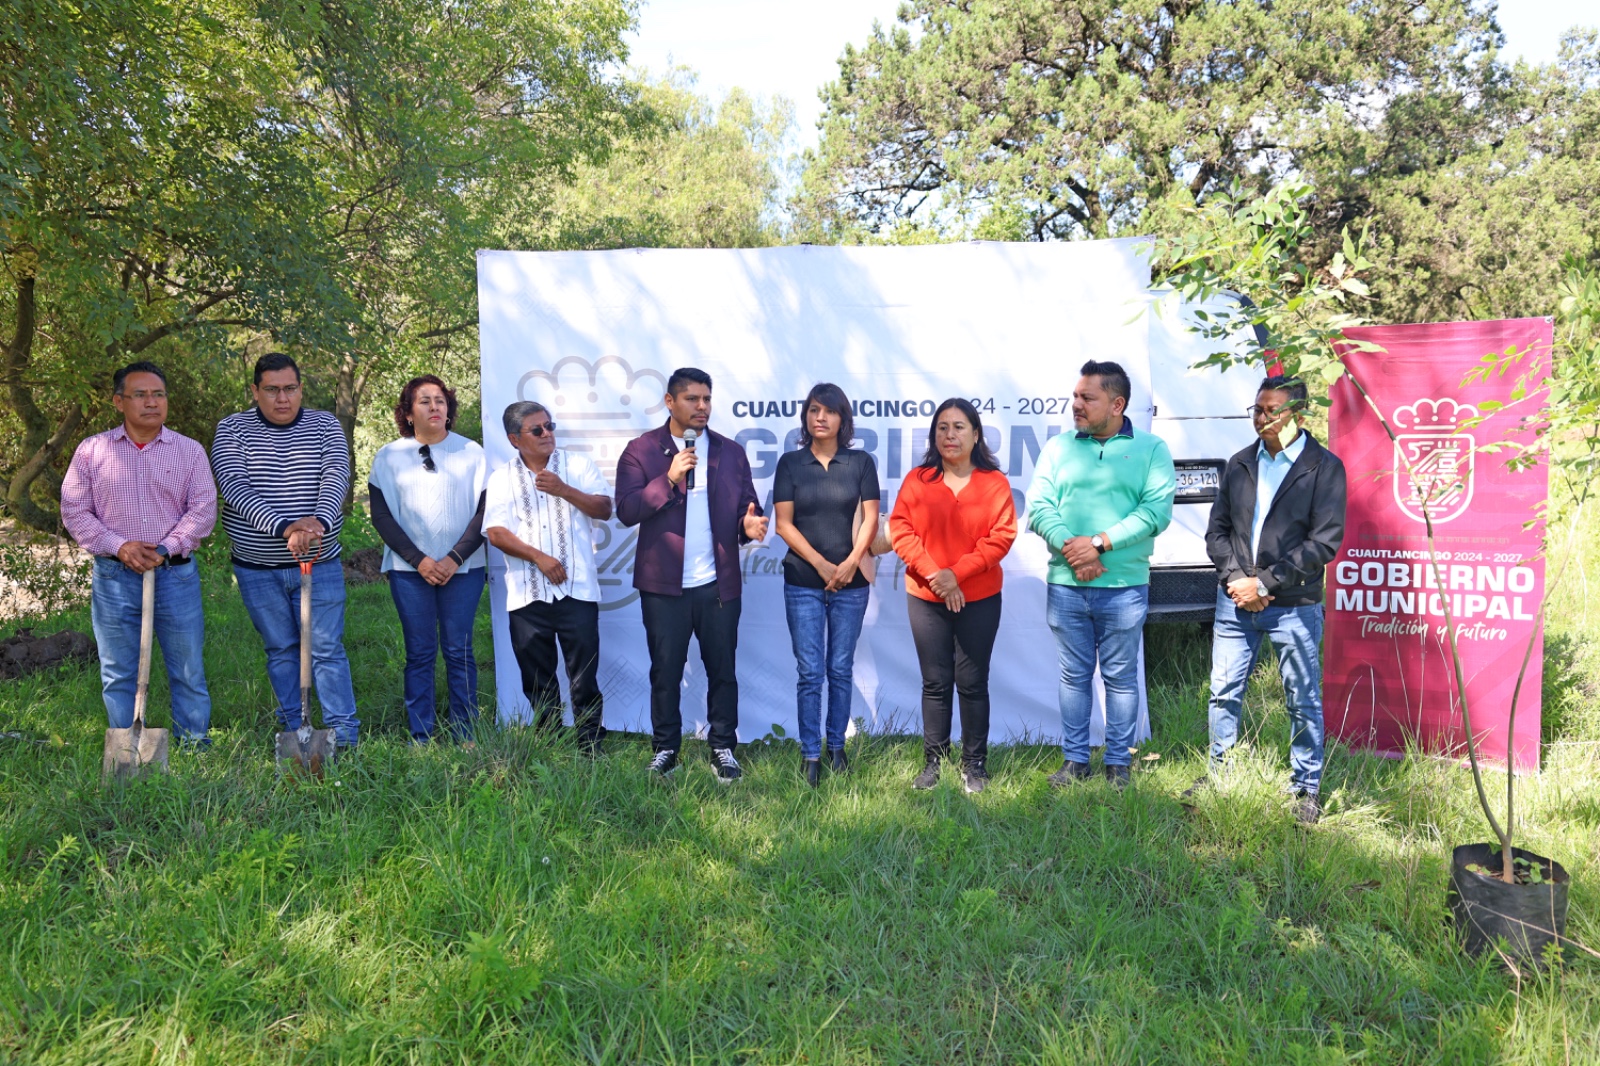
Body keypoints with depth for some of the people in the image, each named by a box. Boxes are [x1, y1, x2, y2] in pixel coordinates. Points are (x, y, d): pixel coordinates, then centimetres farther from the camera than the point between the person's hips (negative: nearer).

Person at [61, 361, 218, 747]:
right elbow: (74, 511, 3)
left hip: (176, 574, 0)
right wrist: (119, 546, -11)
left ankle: (195, 744, 17)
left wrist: (165, 548, -15)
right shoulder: (91, 451, 5)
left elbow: (203, 509, -2)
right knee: (118, 674, 9)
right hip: (114, 577, 1)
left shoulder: (189, 451, 5)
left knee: (188, 670, 5)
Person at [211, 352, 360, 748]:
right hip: (258, 569, 1)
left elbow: (337, 475, -14)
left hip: (320, 565, 0)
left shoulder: (325, 425, 2)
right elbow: (235, 487, -16)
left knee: (327, 650, -1)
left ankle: (344, 736, 1)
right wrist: (284, 527, -31)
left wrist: (319, 521, -34)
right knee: (280, 651, 11)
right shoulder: (232, 429, -2)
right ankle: (292, 733, 21)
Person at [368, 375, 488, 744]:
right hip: (409, 571, 0)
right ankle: (420, 738, 9)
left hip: (463, 569, 0)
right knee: (420, 653, 3)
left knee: (458, 651, 2)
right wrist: (419, 560, -9)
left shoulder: (471, 452, 4)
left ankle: (465, 735, 9)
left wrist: (455, 558, -10)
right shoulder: (389, 457, 5)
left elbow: (484, 511, 0)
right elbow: (381, 514, 1)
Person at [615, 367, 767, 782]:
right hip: (663, 583, -2)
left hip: (719, 583, 2)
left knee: (722, 670, 8)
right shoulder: (641, 450, 0)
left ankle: (723, 748, 21)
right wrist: (669, 479, -18)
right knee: (665, 672, 8)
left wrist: (751, 523, -15)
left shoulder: (731, 452, 9)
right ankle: (665, 748, 23)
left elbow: (747, 505, 8)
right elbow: (626, 510, -8)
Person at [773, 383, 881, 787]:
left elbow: (870, 518, 2)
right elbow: (784, 523, -1)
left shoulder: (861, 462, 4)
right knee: (810, 672, -1)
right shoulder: (790, 463, 2)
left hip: (851, 584, 1)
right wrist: (822, 565, -8)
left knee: (841, 670, 8)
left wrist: (850, 563, -11)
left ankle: (836, 747, 20)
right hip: (803, 583, -1)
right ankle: (810, 754, 8)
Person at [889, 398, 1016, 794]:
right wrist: (933, 574, -13)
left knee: (972, 683, 4)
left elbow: (1002, 536, -7)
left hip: (979, 599, -1)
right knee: (935, 682, 7)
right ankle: (933, 761, 16)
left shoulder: (994, 483, 1)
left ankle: (975, 764, 15)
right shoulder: (917, 480, 4)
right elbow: (900, 529, -2)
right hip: (925, 598, 1)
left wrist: (957, 573, -15)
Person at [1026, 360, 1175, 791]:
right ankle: (1074, 760, 21)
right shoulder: (1059, 446, 8)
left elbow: (1157, 511, -10)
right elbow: (1038, 506, -1)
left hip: (1124, 585, -2)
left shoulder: (1150, 448, 2)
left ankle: (1118, 763, 20)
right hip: (1066, 584, 2)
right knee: (1074, 675, 10)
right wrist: (1070, 548, -16)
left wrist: (1099, 542, -16)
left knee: (1121, 677, 8)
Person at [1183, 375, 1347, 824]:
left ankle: (1306, 789, 20)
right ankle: (1219, 774, 26)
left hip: (1293, 605, -4)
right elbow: (1217, 529, 10)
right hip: (1235, 601, 4)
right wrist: (1235, 578, -7)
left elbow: (1324, 541, -11)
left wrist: (1265, 583, -15)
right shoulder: (1240, 464, 10)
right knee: (1224, 693, 11)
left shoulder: (1324, 467, -5)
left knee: (1303, 701, 6)